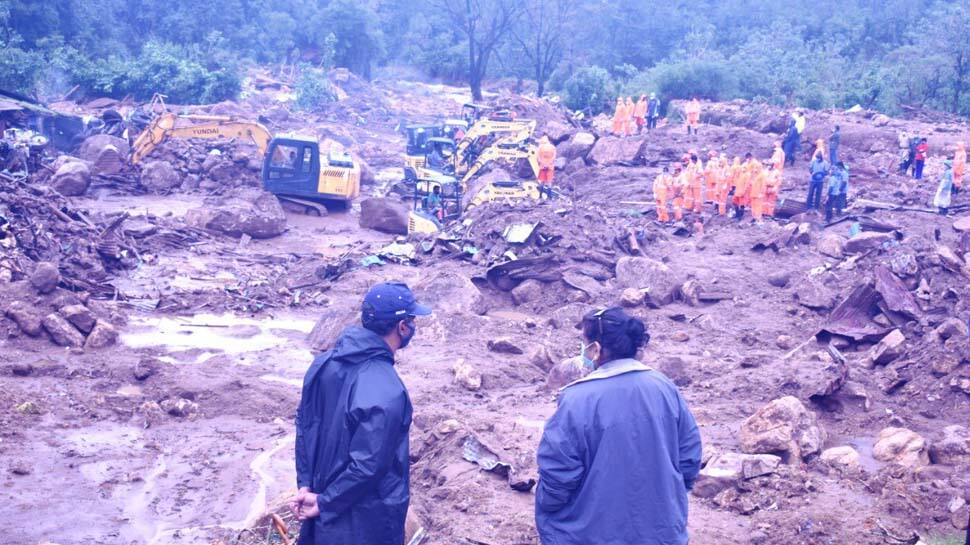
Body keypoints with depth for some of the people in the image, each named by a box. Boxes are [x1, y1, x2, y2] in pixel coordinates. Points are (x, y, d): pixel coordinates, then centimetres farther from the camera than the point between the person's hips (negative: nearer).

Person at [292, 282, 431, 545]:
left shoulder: (326, 362, -6)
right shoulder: (386, 393, -31)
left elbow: (304, 423, 2)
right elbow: (368, 465, -28)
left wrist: (305, 484, 4)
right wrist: (325, 503, -14)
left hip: (322, 488, 7)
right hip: (366, 516, -7)